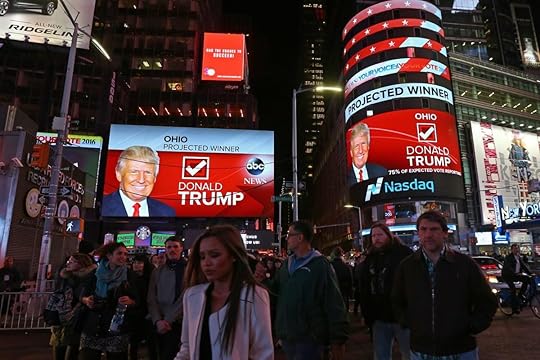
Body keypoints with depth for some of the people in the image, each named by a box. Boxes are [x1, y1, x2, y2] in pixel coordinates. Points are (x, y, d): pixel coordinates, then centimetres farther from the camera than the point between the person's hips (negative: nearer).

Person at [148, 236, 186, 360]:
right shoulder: (157, 272, 10)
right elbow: (151, 299, 4)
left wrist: (168, 320, -14)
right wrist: (157, 320, -10)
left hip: (178, 323, -4)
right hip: (158, 324, 4)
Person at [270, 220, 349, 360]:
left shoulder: (320, 265, -12)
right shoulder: (287, 264, 7)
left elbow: (334, 304, -14)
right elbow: (274, 290, 13)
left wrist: (338, 339, -14)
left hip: (309, 338, -6)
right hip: (287, 337, 7)